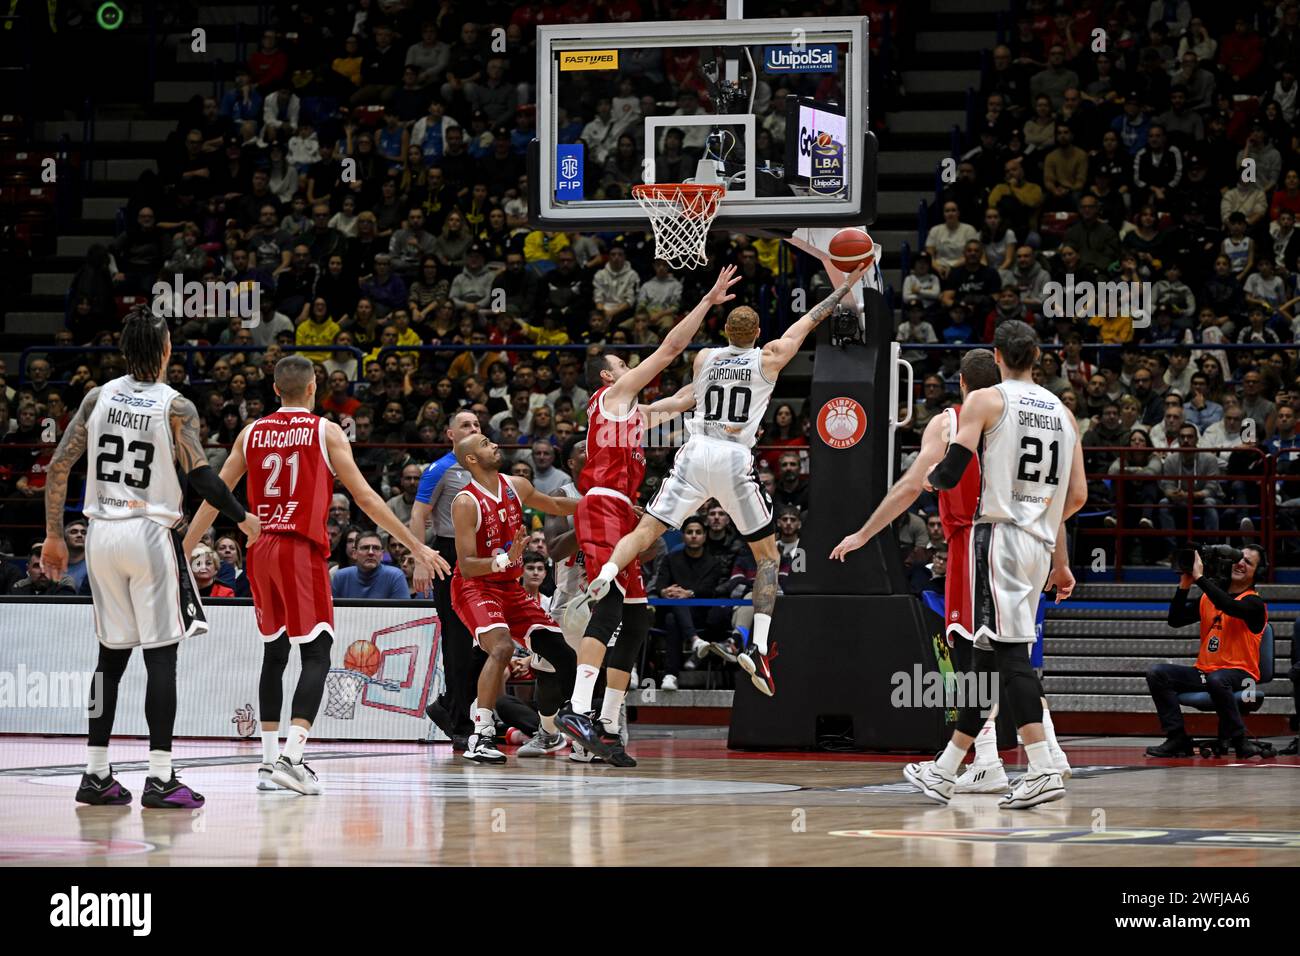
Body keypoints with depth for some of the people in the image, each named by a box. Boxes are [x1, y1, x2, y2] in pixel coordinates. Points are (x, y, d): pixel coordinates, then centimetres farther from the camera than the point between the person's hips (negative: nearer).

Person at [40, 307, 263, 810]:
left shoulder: (98, 397, 5)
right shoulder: (177, 407, -6)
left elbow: (59, 466, 4)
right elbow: (200, 476, -15)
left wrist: (54, 535, 12)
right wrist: (243, 518, -2)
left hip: (103, 534, 5)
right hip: (150, 533, -5)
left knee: (111, 654, 12)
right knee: (161, 655, -2)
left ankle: (96, 776, 12)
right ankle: (160, 778, -7)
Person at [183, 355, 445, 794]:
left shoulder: (252, 433, 10)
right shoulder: (326, 432, -1)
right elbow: (365, 498, -3)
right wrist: (417, 547, 2)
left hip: (260, 550, 5)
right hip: (303, 550, -5)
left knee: (274, 653, 16)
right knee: (316, 655, -5)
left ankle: (269, 761, 15)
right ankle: (292, 756, -21)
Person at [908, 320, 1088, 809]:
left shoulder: (986, 401, -2)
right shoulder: (1062, 412, 15)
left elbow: (948, 475, -9)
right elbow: (1077, 495, 14)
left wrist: (930, 475, 16)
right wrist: (1060, 561, 22)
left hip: (999, 535, -7)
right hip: (1040, 545, 7)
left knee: (1011, 653, -12)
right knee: (987, 654, 13)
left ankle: (1043, 770, -25)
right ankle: (944, 772, 22)